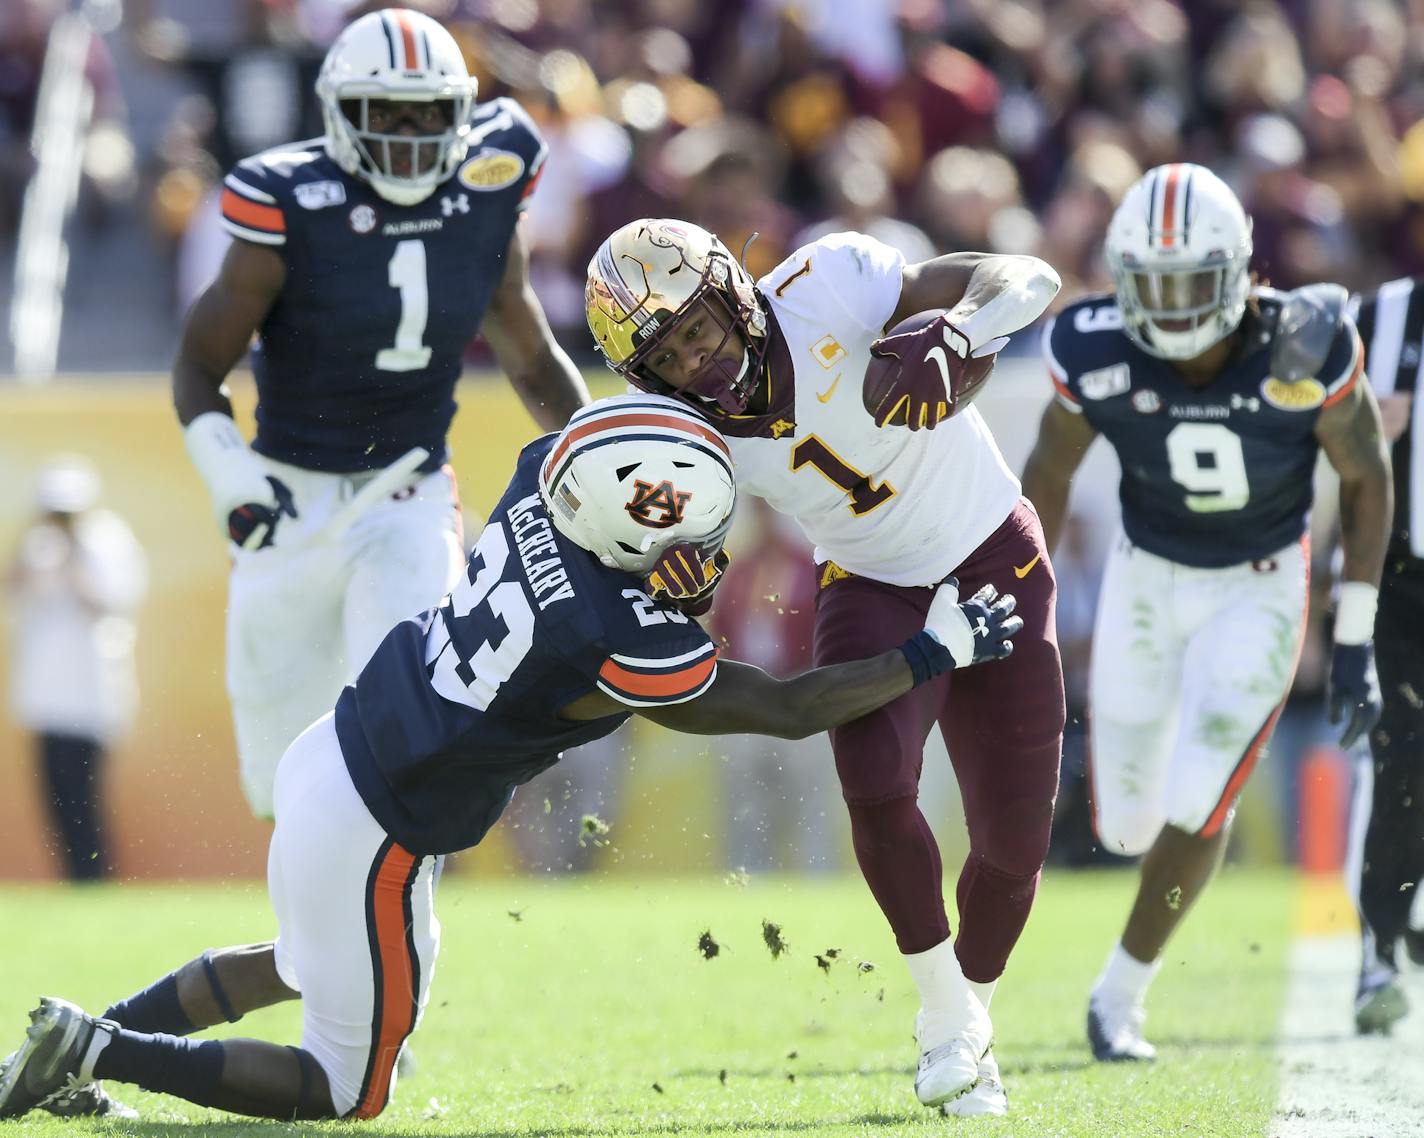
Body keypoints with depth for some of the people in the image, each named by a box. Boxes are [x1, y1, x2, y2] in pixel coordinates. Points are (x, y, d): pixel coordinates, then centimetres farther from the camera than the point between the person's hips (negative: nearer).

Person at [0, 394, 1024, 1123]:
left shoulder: (544, 476, -10)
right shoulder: (622, 646, -27)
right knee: (349, 1090, 9)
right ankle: (96, 1056, -1)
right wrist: (933, 654, -4)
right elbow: (789, 711, -13)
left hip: (334, 752, 8)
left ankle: (86, 1039, 30)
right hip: (366, 836, -8)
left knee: (312, 966, 35)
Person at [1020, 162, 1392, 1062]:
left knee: (1196, 804, -14)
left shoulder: (1308, 348, -27)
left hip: (1260, 589, -2)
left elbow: (1367, 479, -10)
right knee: (1128, 826, 6)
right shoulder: (1097, 355, -24)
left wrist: (1356, 642, -10)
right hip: (1149, 579, 2)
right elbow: (1049, 474, -4)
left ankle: (1121, 993, 9)